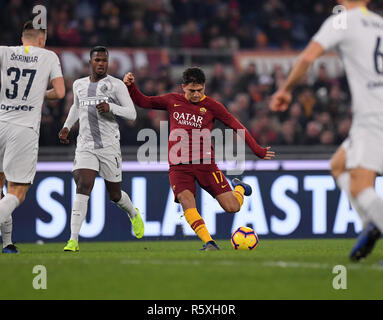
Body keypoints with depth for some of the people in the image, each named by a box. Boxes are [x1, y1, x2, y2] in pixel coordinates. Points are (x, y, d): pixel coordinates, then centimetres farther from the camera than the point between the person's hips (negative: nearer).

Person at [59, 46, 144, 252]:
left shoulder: (116, 85, -2)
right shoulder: (79, 85, 12)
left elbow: (132, 114, -5)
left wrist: (111, 107, -21)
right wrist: (66, 127, 20)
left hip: (109, 145, -2)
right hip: (85, 146, 2)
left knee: (115, 195, 10)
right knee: (83, 187, -19)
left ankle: (133, 214, 46)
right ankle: (74, 240, -24)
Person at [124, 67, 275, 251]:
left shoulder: (210, 106, 3)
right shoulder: (173, 101, 10)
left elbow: (236, 126, 6)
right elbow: (142, 102, 21)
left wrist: (257, 150, 4)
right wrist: (130, 86, 3)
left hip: (205, 163, -1)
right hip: (179, 165, 1)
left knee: (232, 207, -5)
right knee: (186, 201, -28)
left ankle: (239, 188, 31)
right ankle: (209, 243, -27)